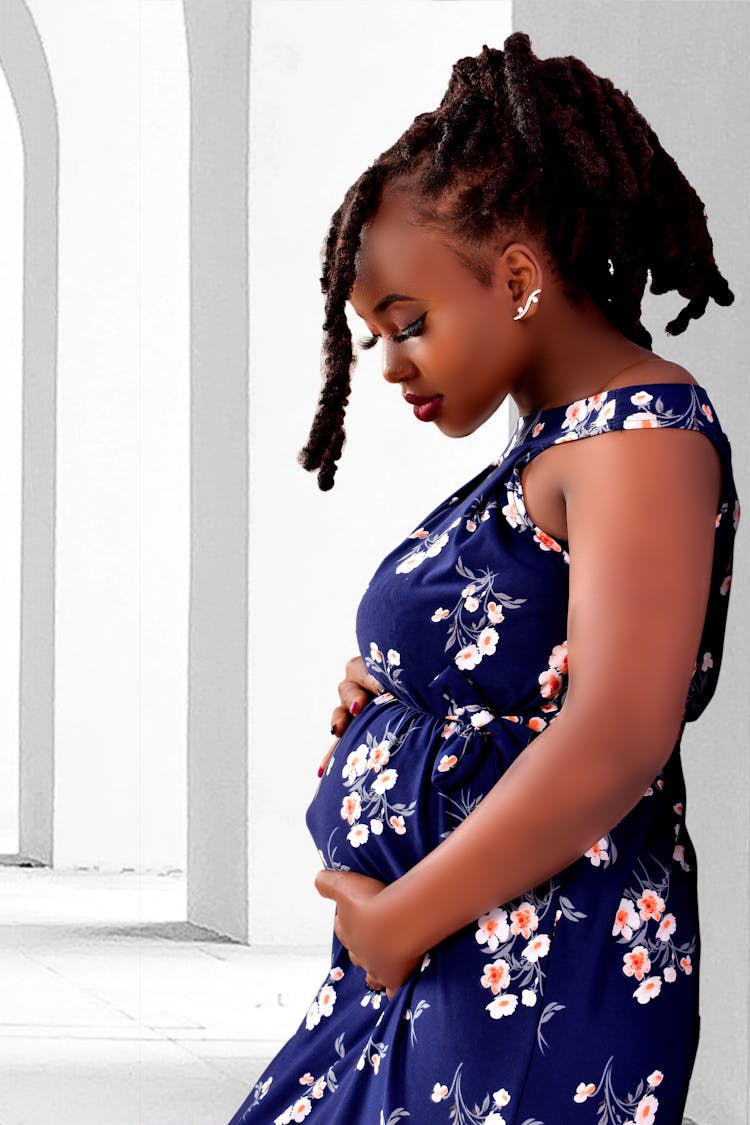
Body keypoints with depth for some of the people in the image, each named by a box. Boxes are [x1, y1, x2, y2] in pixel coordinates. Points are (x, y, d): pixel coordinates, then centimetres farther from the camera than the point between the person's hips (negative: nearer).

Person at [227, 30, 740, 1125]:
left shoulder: (642, 433, -14)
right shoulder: (547, 443, 16)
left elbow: (618, 740, -24)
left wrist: (400, 919, -18)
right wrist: (390, 687, 6)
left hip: (537, 982, -9)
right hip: (427, 962, 9)